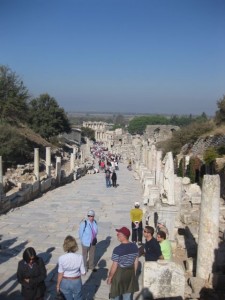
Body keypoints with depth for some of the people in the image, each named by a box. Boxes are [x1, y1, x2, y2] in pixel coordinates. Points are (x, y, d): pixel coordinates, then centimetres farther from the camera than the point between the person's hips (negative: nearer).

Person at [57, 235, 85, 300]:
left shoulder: (61, 258, -22)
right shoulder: (79, 257, -21)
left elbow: (60, 274, -12)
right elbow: (83, 273, -12)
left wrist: (58, 285, 3)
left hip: (65, 282, 0)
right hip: (76, 282, 0)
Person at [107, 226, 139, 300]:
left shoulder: (117, 249, -24)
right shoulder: (134, 246, -7)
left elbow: (114, 266, -18)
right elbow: (136, 262, 3)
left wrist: (109, 277, -5)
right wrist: (134, 272, 17)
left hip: (119, 273, -5)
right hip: (130, 273, 5)